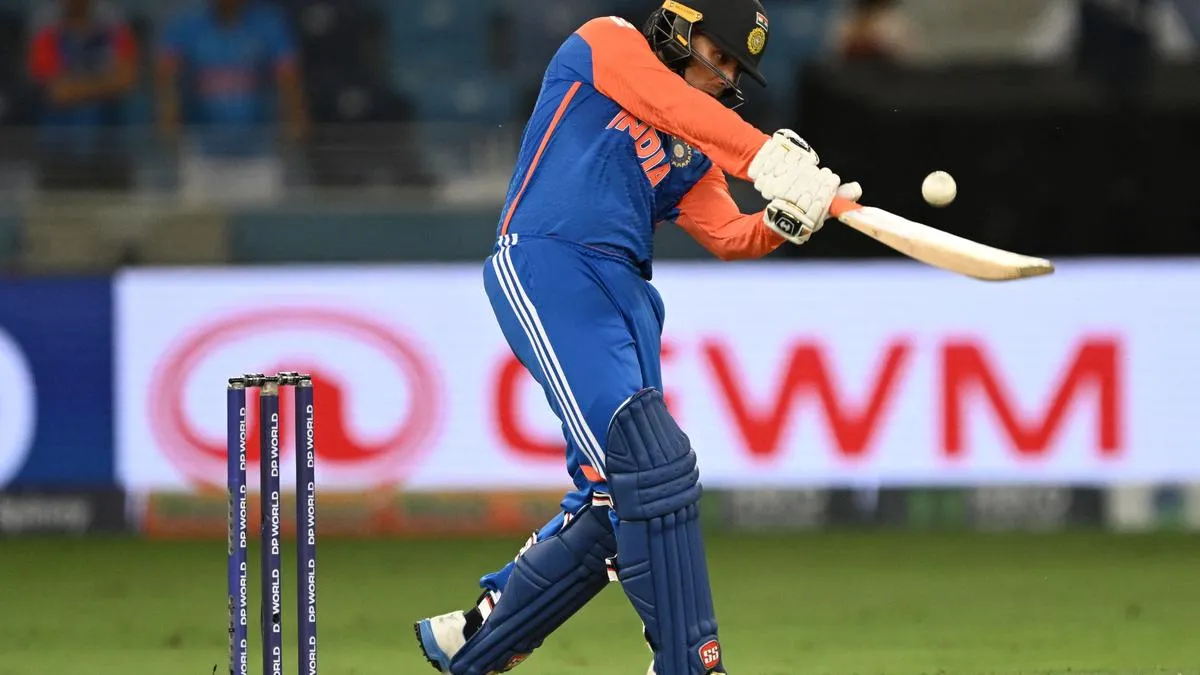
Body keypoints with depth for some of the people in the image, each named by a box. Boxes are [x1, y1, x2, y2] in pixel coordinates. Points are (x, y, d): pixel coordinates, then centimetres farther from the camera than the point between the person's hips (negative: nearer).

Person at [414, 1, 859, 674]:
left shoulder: (690, 154, 24)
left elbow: (732, 237, 11)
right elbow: (670, 104, -13)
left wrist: (789, 218, -10)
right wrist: (767, 157, -24)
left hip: (626, 296, 8)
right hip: (545, 270, -8)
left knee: (612, 503, 4)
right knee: (650, 465, -20)